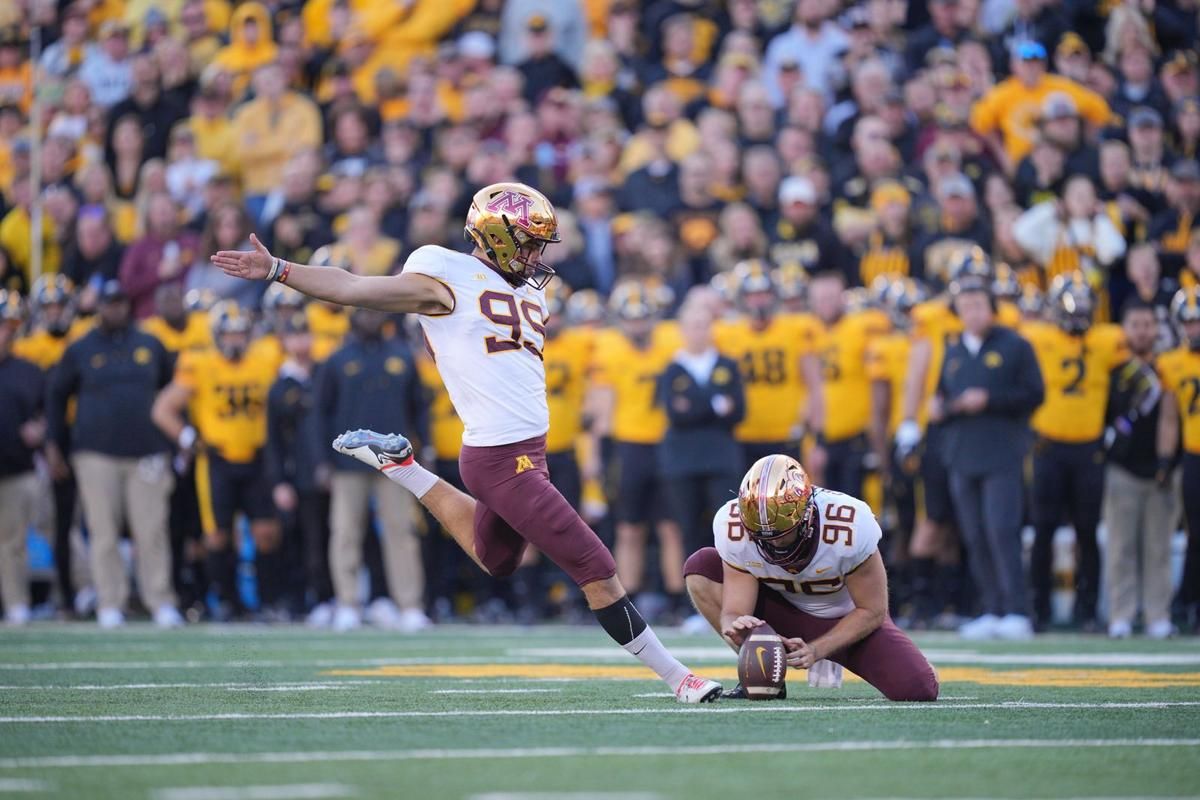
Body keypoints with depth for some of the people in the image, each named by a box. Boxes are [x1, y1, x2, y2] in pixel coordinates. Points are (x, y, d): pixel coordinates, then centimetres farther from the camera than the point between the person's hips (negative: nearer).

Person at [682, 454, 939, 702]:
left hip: (849, 618, -2)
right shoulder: (734, 527, -26)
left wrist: (815, 650, -30)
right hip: (785, 613, 2)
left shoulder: (849, 527, -34)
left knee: (920, 690, -25)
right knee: (701, 566, -21)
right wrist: (735, 626, -47)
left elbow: (872, 611, -21)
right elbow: (735, 611, -22)